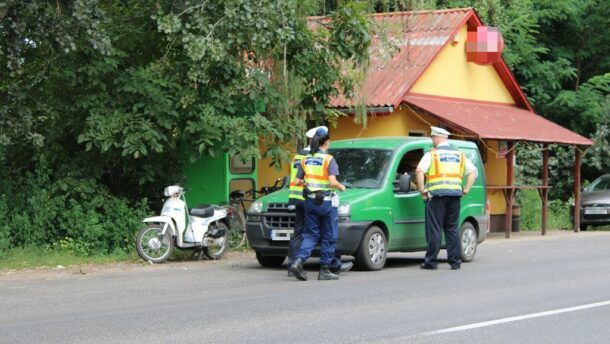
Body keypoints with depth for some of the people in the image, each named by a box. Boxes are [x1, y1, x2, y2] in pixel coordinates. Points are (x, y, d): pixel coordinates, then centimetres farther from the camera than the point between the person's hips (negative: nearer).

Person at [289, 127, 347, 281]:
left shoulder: (306, 159, 5)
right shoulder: (329, 159, -10)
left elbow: (297, 181, 4)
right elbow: (332, 182, -19)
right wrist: (341, 187, 1)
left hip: (310, 201, 5)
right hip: (326, 202, -5)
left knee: (310, 235, 11)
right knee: (329, 237, 7)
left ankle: (298, 261, -10)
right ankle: (325, 270, 9)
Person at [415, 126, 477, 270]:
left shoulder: (432, 154, 0)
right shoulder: (459, 154, 16)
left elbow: (419, 170, -14)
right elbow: (473, 171, 15)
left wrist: (422, 189, -7)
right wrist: (466, 189, 14)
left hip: (437, 194, -5)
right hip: (455, 194, 5)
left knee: (434, 229, -1)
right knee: (452, 228, 11)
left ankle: (431, 261, -1)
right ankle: (455, 261, 8)